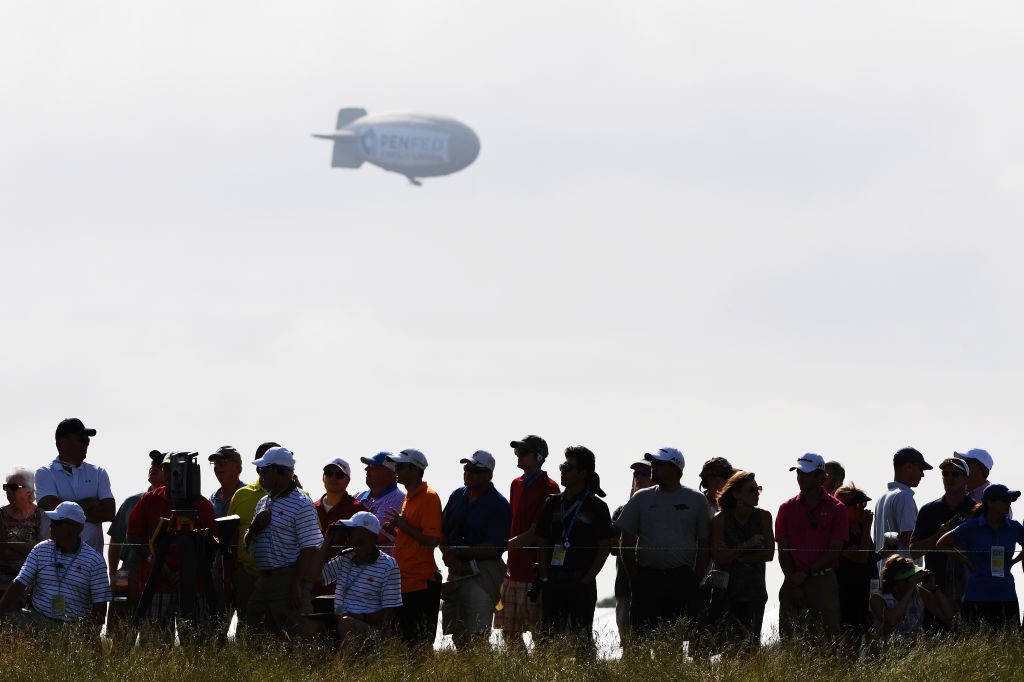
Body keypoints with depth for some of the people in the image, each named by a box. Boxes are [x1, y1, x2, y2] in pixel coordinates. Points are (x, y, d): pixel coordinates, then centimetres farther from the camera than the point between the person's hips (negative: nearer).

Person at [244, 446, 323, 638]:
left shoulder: (301, 505, -9)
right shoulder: (263, 503, 18)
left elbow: (309, 549, -15)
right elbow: (247, 543, 23)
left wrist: (297, 585, -20)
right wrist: (254, 527, 0)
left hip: (287, 578, -9)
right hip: (263, 578, 9)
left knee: (294, 634, -9)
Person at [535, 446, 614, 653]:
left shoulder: (596, 506, -1)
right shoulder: (552, 503, 12)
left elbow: (605, 546, -3)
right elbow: (543, 543, 14)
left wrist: (587, 579, -9)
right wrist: (544, 577, 3)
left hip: (582, 583, -4)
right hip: (553, 583, 4)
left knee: (582, 637, -4)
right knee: (548, 636, 3)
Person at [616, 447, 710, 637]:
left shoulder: (696, 500, 6)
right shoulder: (641, 498, 10)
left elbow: (704, 545, 6)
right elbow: (626, 542, 11)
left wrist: (696, 579, -2)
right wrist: (634, 577, 3)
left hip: (682, 580, -1)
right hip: (647, 578, 1)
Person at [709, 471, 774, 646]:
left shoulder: (763, 517, 4)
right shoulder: (721, 519, -2)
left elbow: (769, 554, -1)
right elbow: (717, 558, -8)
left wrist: (737, 559, -7)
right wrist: (747, 545, -13)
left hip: (755, 588, 2)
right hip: (727, 590, -2)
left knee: (752, 640, -5)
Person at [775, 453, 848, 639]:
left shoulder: (836, 508, 4)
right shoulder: (788, 508, 10)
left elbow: (834, 550, -2)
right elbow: (783, 551, 6)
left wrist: (806, 573, -9)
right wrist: (794, 586, -6)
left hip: (823, 582, -2)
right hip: (793, 583, 2)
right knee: (788, 638, -1)